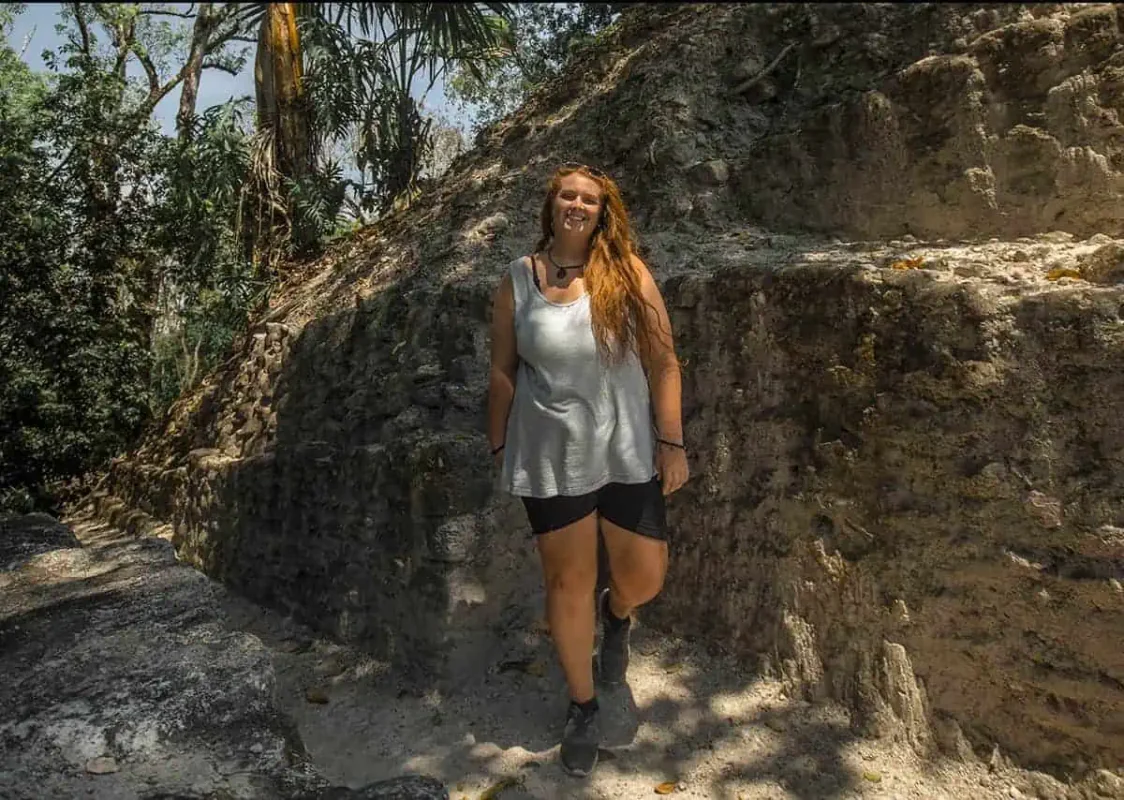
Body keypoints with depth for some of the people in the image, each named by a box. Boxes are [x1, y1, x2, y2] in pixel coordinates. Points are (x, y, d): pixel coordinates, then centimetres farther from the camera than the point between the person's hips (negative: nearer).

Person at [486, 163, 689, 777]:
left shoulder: (628, 273, -3)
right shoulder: (517, 281, 0)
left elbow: (662, 361, -4)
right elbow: (502, 372, 5)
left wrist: (671, 442, -7)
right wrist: (499, 446, 7)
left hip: (625, 452, 0)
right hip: (549, 459, 0)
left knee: (644, 575, 8)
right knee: (568, 584, 9)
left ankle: (617, 617, 48)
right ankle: (582, 706, 32)